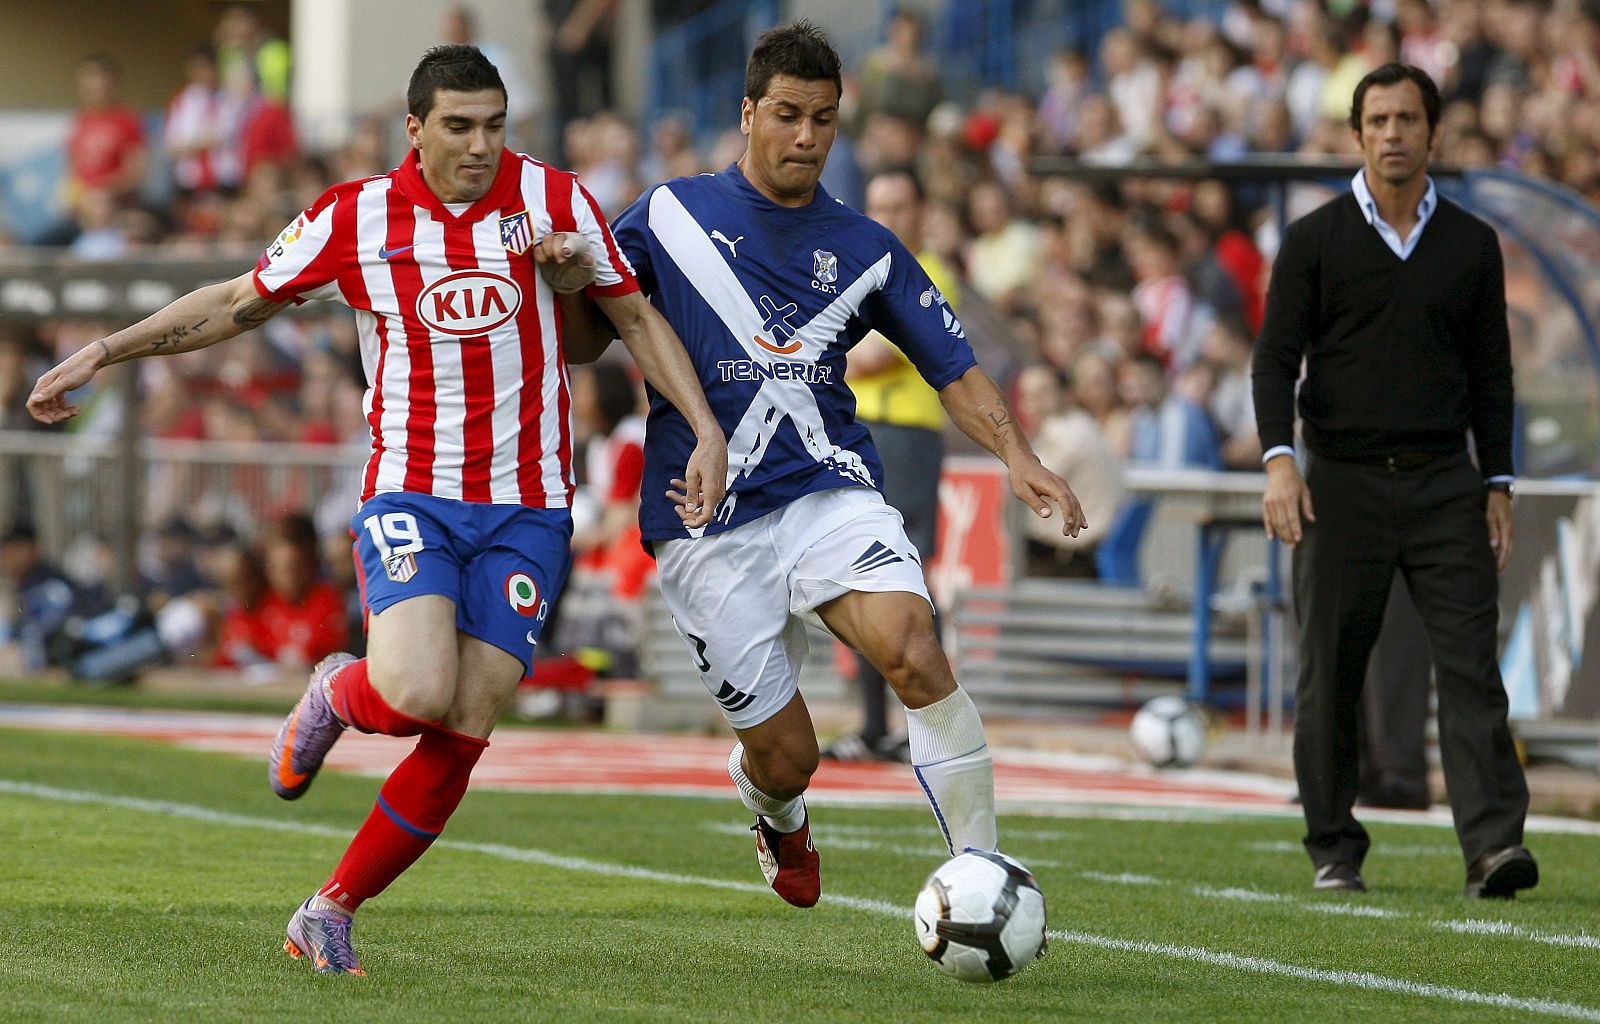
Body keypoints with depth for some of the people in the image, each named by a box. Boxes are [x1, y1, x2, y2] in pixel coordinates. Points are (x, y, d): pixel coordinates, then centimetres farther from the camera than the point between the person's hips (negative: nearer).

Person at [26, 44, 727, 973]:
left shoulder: (554, 200, 0)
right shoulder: (355, 218, -1)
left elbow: (637, 316, 11)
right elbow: (238, 304, 12)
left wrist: (706, 431, 1)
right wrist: (99, 355, 11)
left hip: (527, 506, 1)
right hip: (410, 495, -1)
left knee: (462, 734, -5)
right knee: (415, 694, -25)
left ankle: (331, 912, 11)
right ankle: (336, 697, 13)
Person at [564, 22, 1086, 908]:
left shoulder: (864, 250, 10)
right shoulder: (671, 215, 6)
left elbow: (953, 368, 11)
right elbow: (586, 339, 9)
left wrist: (1016, 456, -7)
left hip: (830, 493, 1)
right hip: (707, 527, -1)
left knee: (910, 644, -30)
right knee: (785, 758, 0)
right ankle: (777, 817, 40)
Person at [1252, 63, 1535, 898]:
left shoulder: (1471, 244, 10)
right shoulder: (1314, 240, 3)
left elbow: (1492, 373, 14)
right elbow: (1275, 357, 0)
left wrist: (1497, 485, 8)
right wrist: (1280, 461, -13)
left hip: (1444, 483, 1)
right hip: (1343, 483, -1)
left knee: (1471, 664, -10)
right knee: (1330, 677, 2)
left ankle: (1492, 844, -17)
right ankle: (1334, 852, 13)